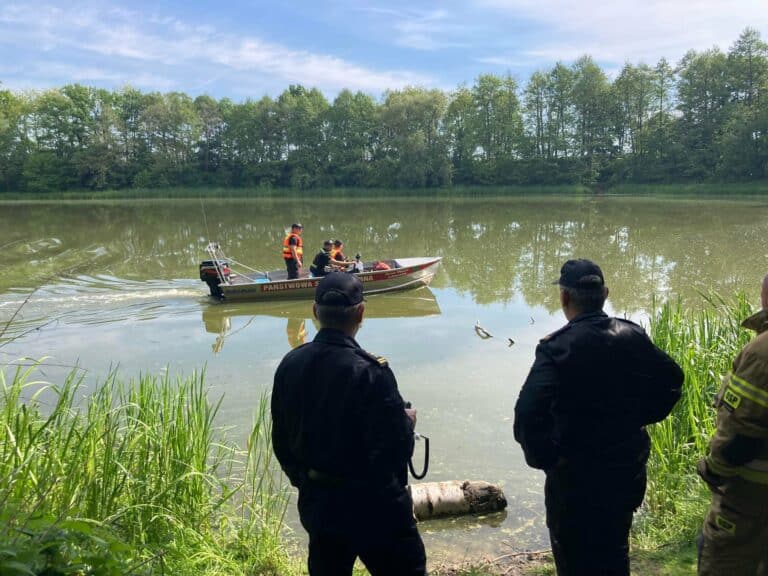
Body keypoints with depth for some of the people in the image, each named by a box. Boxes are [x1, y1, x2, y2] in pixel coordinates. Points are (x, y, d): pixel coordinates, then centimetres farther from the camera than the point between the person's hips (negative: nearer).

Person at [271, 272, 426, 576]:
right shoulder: (370, 371, -25)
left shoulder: (290, 364, -6)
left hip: (316, 503, 6)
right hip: (372, 506, -6)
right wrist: (407, 422, -2)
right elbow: (397, 449, -23)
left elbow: (281, 440, 5)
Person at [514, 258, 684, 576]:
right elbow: (671, 379, 7)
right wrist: (639, 417, 11)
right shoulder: (633, 336, -6)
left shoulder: (558, 347, -24)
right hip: (628, 467, 6)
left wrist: (543, 457, -16)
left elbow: (528, 414, -32)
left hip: (576, 475, -5)